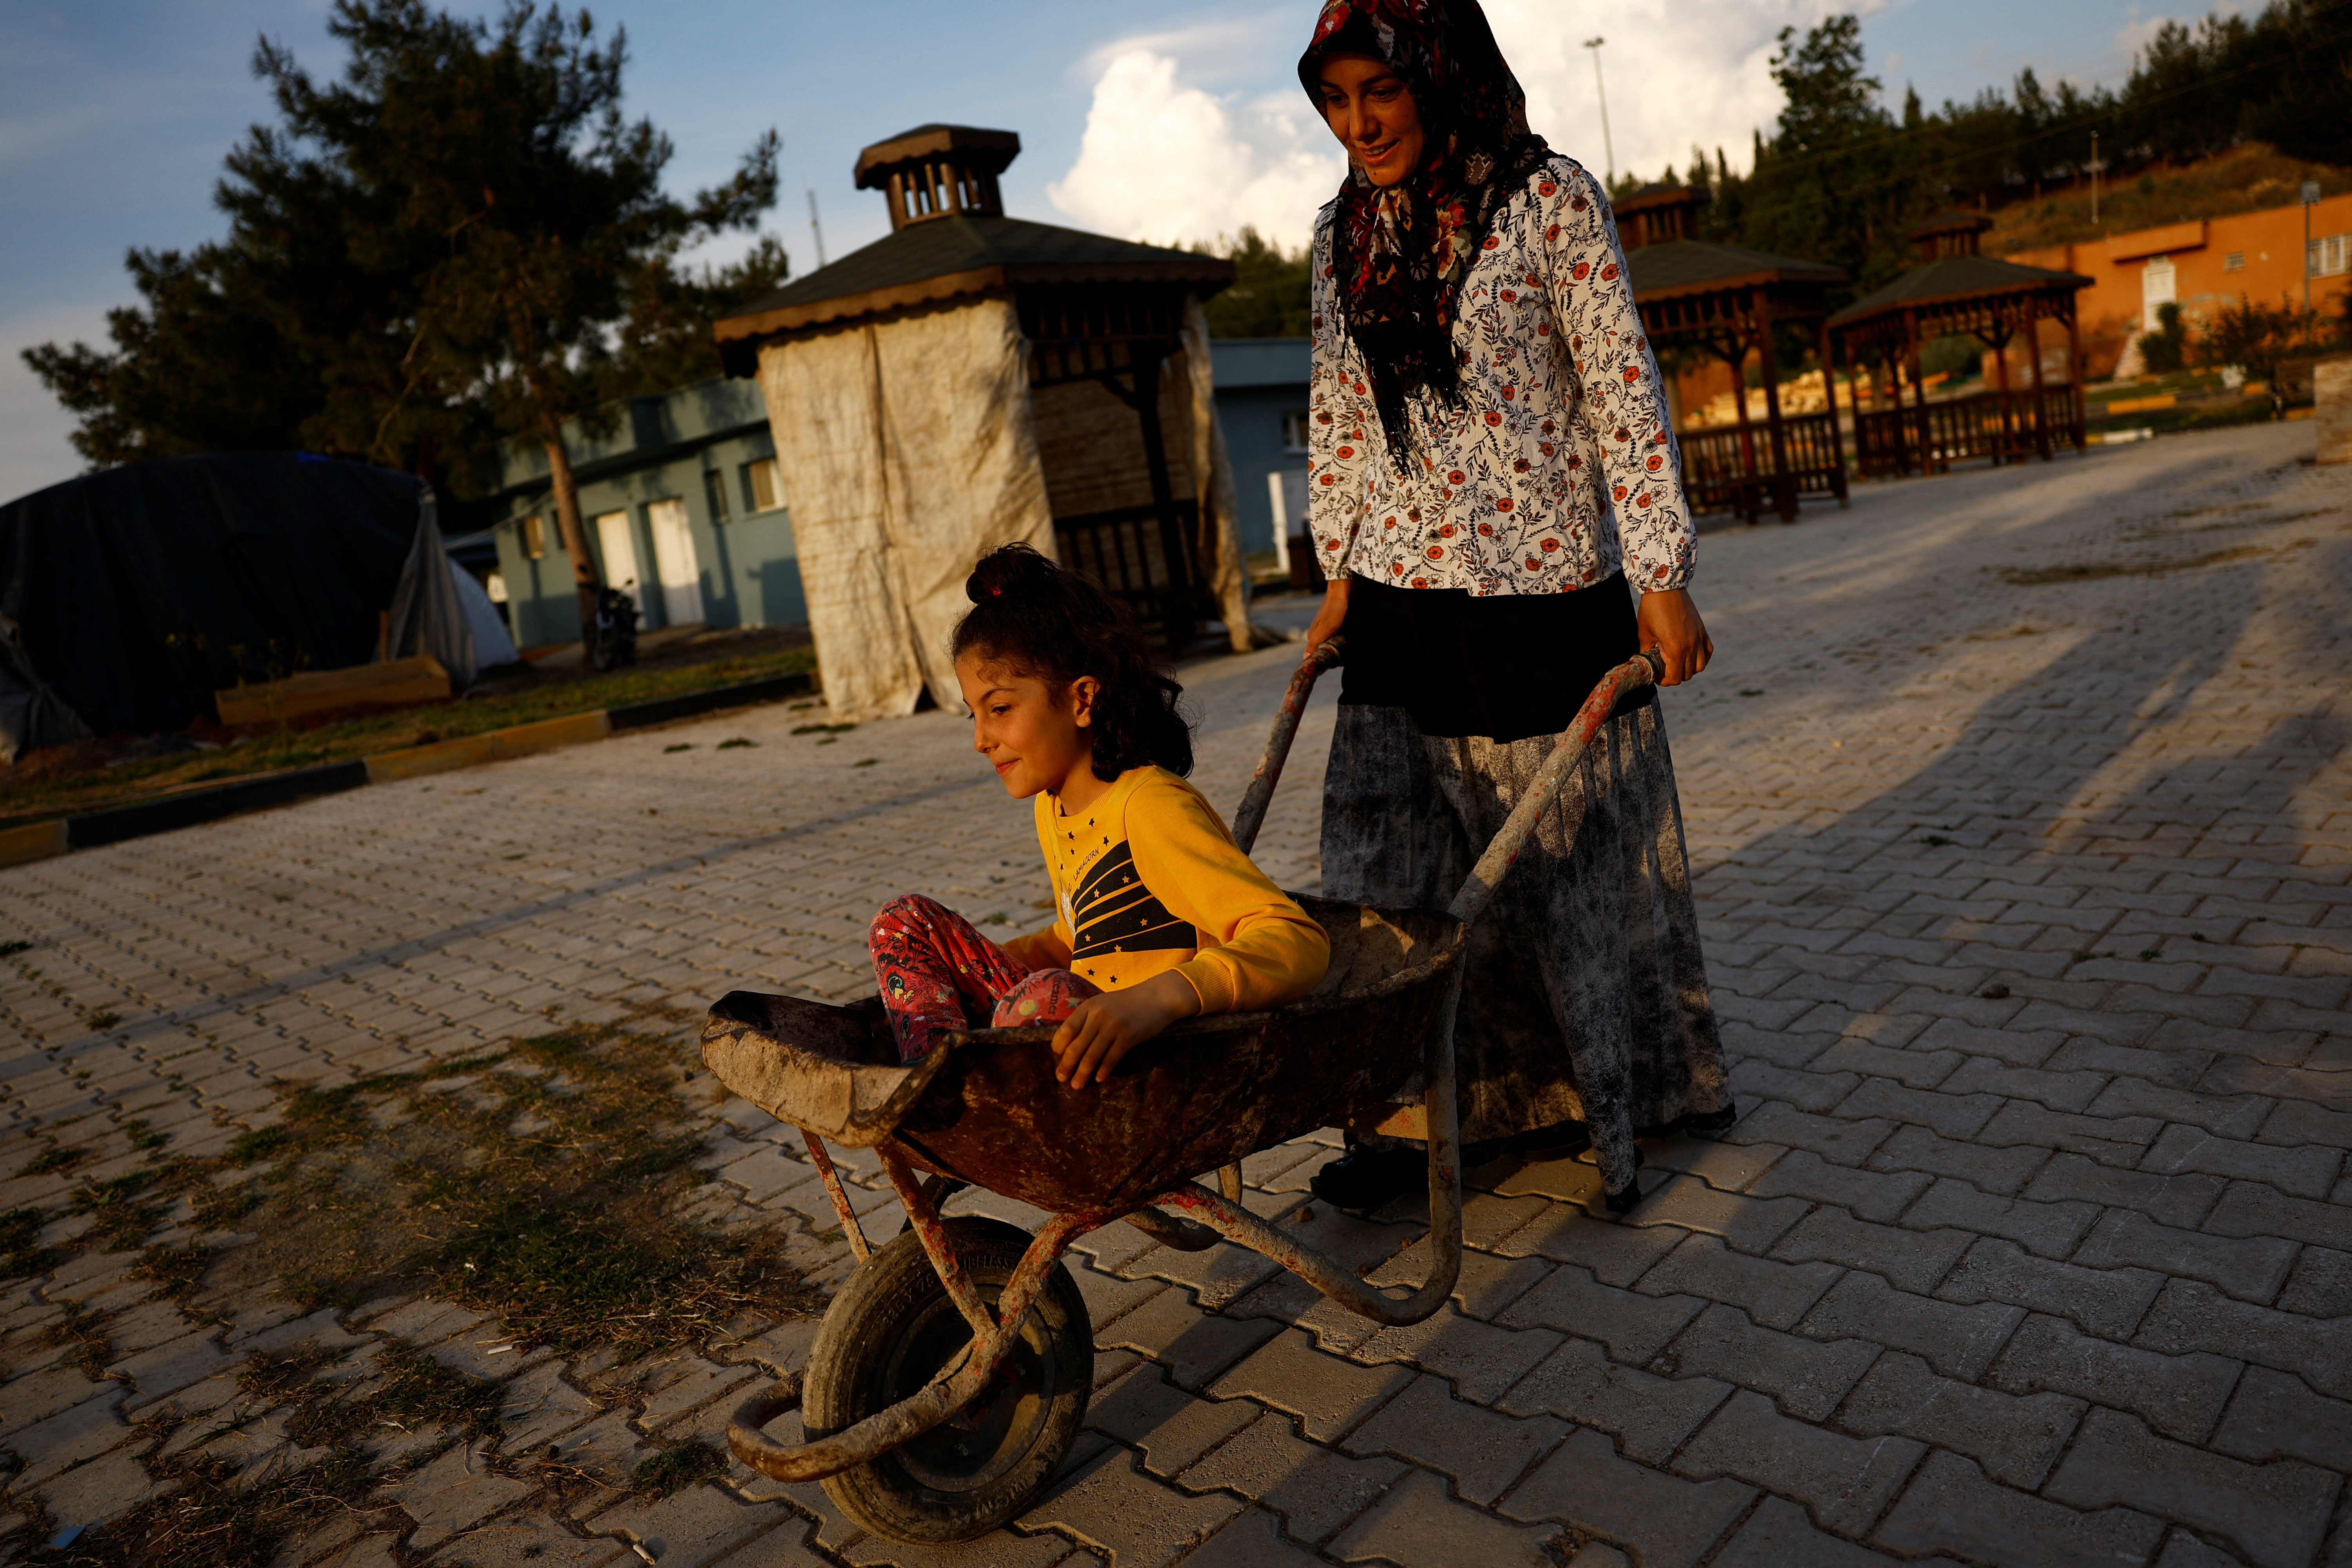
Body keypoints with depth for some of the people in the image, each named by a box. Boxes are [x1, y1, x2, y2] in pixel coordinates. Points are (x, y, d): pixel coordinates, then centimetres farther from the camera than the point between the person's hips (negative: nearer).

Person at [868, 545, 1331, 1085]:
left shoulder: (1151, 807, -18)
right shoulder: (1052, 809, 10)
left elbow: (1300, 942, -29)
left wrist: (1161, 996, -45)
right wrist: (980, 965, 13)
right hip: (1084, 1037, 9)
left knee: (1051, 995, -39)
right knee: (906, 922, 7)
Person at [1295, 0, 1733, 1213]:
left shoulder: (1550, 199, -5)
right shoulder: (1341, 235, 9)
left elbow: (1622, 391, -7)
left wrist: (1662, 577, -10)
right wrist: (1339, 572, 13)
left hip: (1547, 596, -4)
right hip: (1402, 602, 4)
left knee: (1571, 852, 6)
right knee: (1387, 864, 2)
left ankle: (1623, 1104, 26)